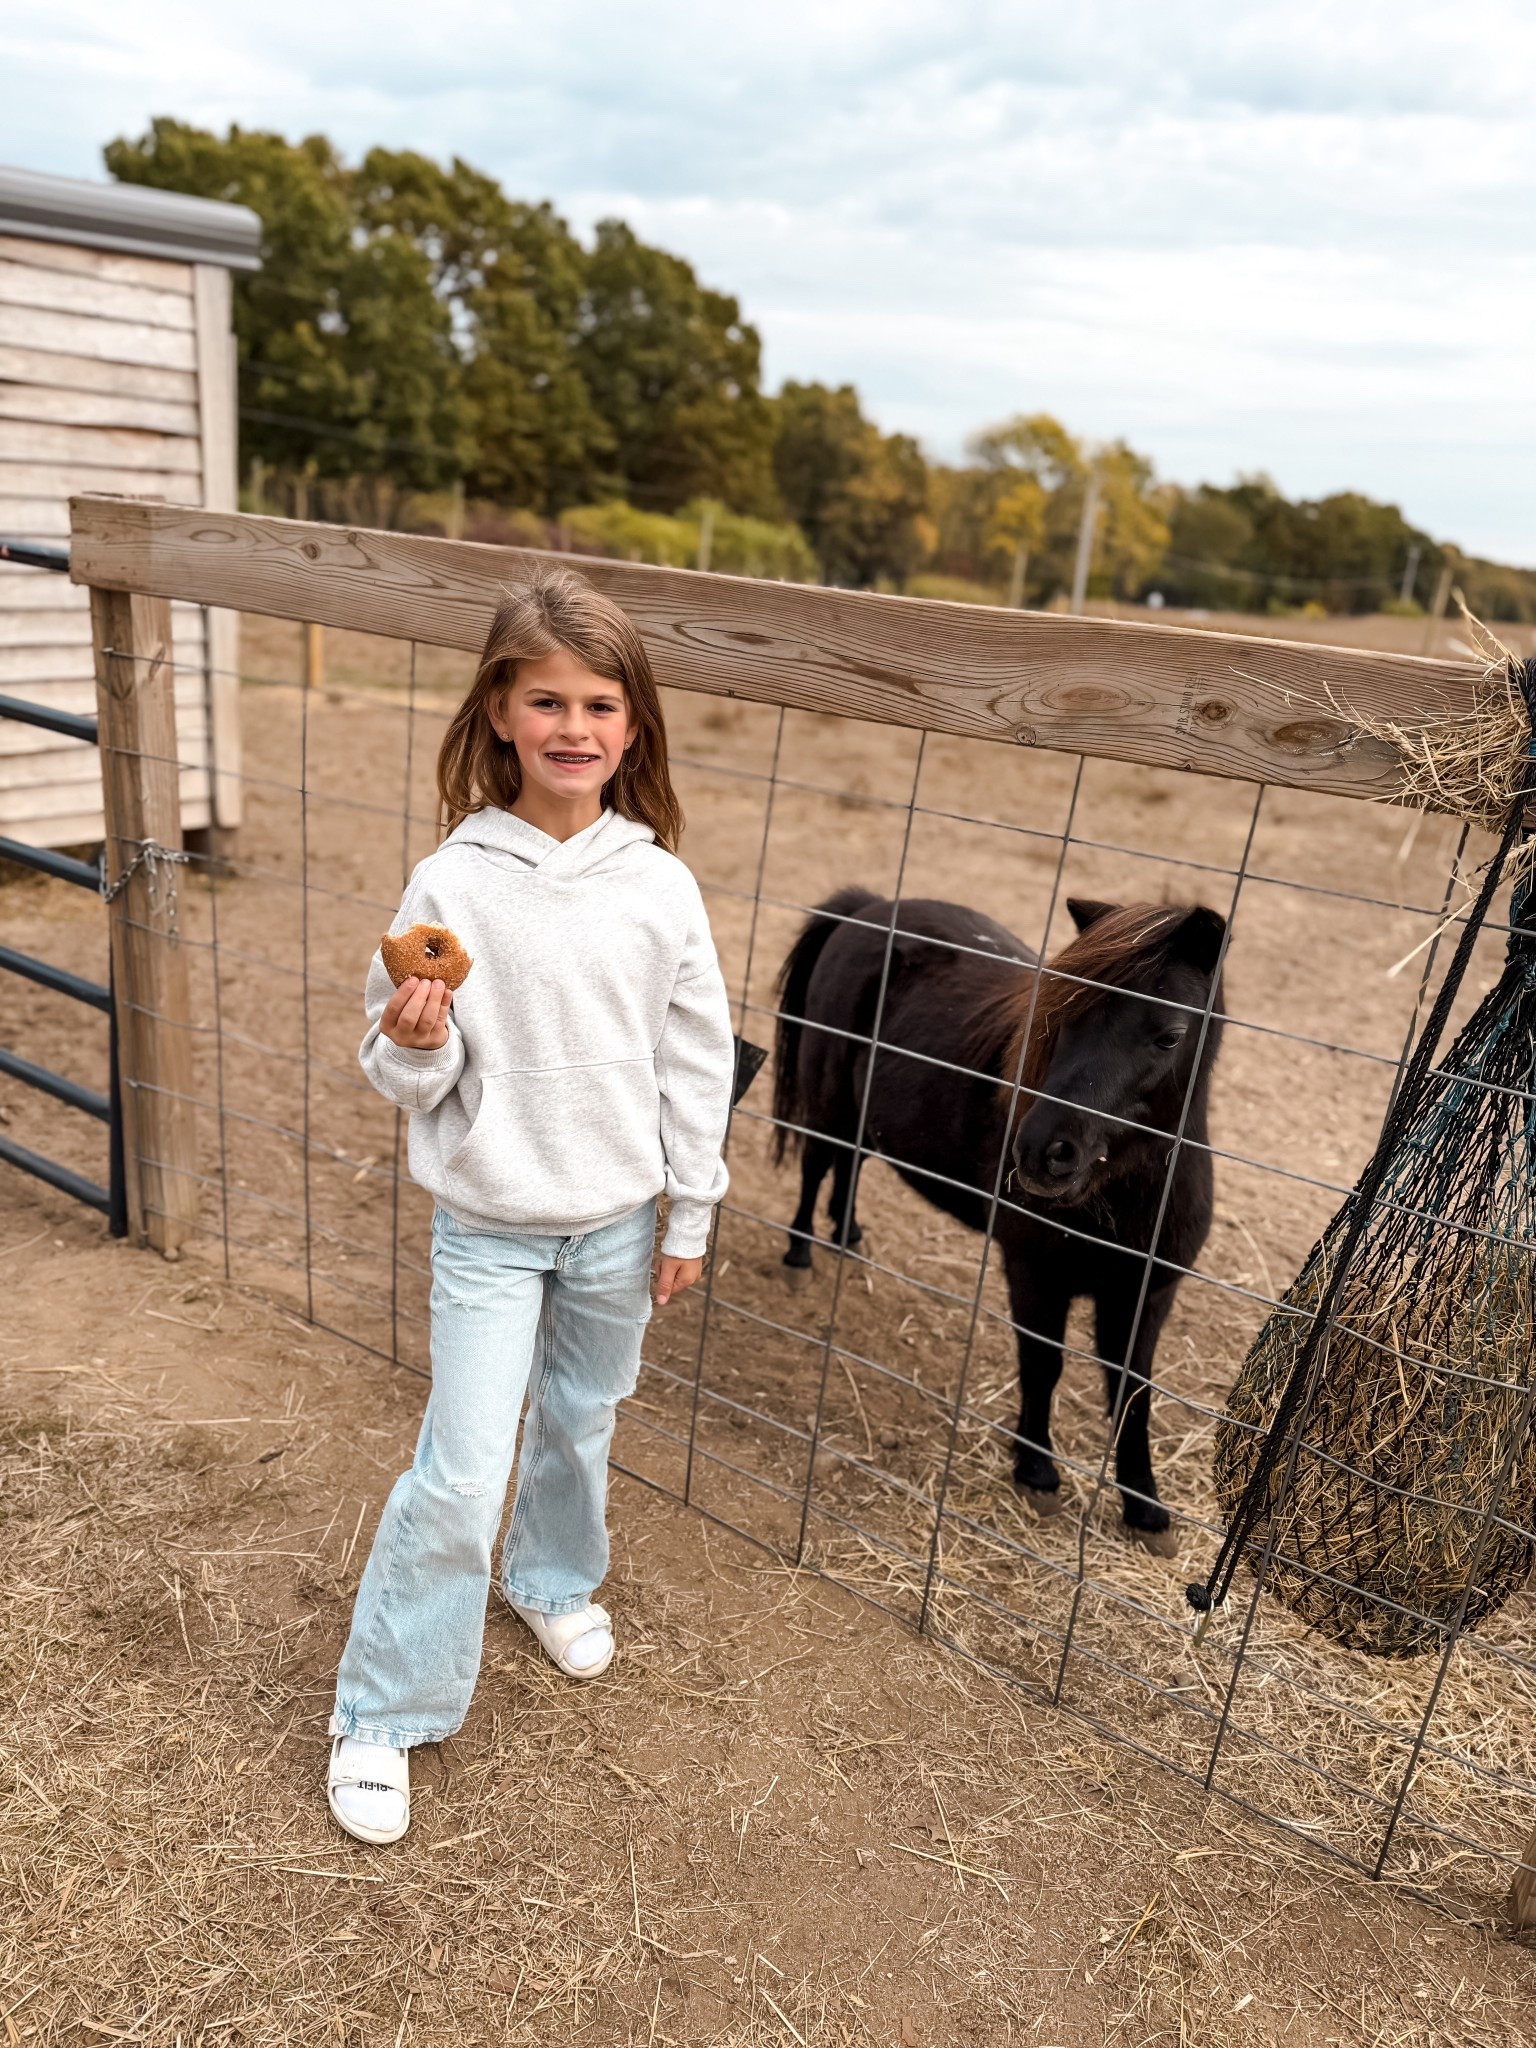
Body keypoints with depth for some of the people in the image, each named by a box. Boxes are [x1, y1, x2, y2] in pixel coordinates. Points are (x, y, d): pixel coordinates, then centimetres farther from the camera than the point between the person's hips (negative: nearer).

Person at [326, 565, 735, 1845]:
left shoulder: (661, 887, -8)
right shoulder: (452, 885, -13)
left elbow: (696, 1063, 0)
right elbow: (410, 1078, -7)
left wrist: (691, 1219, 3)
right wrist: (414, 1043, -30)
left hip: (616, 1222, 3)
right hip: (489, 1225, -2)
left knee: (582, 1424, 22)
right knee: (461, 1475, 1)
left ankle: (557, 1580, 52)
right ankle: (383, 1715, 22)